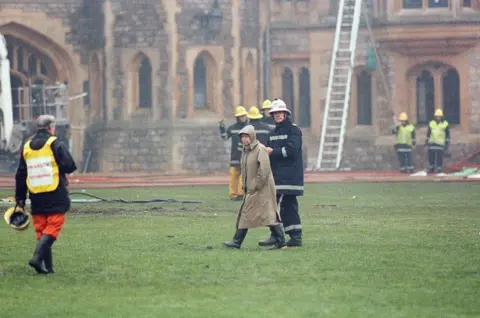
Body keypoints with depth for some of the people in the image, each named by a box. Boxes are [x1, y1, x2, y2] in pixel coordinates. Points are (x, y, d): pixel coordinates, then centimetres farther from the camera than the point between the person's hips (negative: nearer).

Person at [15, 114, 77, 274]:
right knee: (53, 227, -4)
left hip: (36, 198, 5)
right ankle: (37, 257, -22)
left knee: (41, 230, 10)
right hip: (56, 197, -5)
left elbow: (20, 175, 12)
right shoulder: (55, 144, -5)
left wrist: (20, 198, 18)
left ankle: (47, 266, 8)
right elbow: (70, 166, -12)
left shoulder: (26, 147, 10)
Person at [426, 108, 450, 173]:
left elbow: (447, 135, 2)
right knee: (431, 156, 1)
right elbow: (428, 133, 15)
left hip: (440, 143, -3)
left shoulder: (445, 124, -1)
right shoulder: (431, 123, 7)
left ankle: (439, 169, 1)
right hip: (432, 143, 3)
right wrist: (427, 141, 12)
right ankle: (431, 168, 11)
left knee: (439, 157, -6)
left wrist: (447, 144, -2)